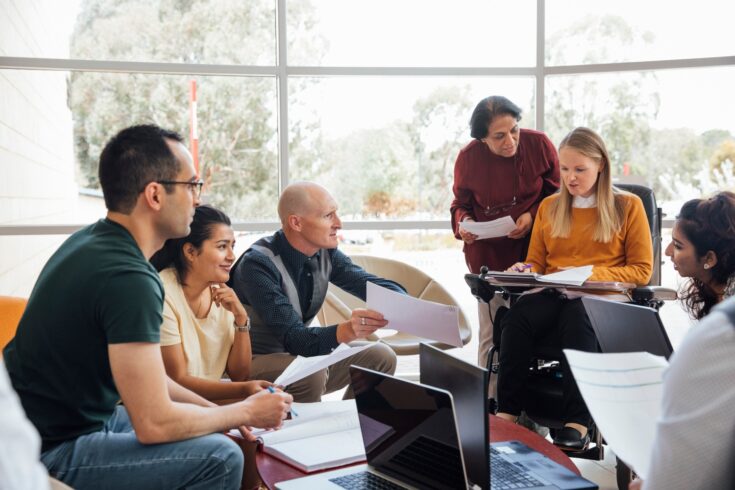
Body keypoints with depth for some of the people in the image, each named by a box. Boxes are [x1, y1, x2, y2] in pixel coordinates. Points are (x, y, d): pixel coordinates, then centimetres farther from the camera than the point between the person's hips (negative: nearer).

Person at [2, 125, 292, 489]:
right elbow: (154, 424, -25)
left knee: (211, 436, 15)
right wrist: (246, 412, -10)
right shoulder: (128, 278, -27)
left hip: (69, 417, 10)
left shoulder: (93, 240, 3)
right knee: (220, 458, -19)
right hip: (50, 453, -10)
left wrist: (219, 411, 7)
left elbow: (141, 374, 10)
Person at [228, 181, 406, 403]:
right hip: (256, 360, -7)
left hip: (298, 353, 7)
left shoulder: (325, 252, -3)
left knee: (381, 357, -6)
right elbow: (293, 338, -32)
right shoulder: (258, 264, -25)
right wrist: (346, 331, -50)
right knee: (311, 374, -34)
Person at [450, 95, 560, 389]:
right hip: (488, 255, 0)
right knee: (491, 335, 2)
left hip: (532, 251, 0)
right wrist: (463, 222, -12)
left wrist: (533, 216, -11)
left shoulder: (539, 144, -7)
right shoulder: (469, 157, -6)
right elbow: (461, 203, 10)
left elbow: (557, 193, 6)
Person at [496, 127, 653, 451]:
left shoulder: (628, 206, 8)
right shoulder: (549, 207, 19)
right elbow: (536, 262, 22)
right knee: (516, 317, -32)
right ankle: (507, 413, -33)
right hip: (552, 294, 3)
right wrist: (526, 271, -3)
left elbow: (641, 271, 3)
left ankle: (578, 423, -41)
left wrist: (589, 274, -12)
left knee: (576, 318, -39)